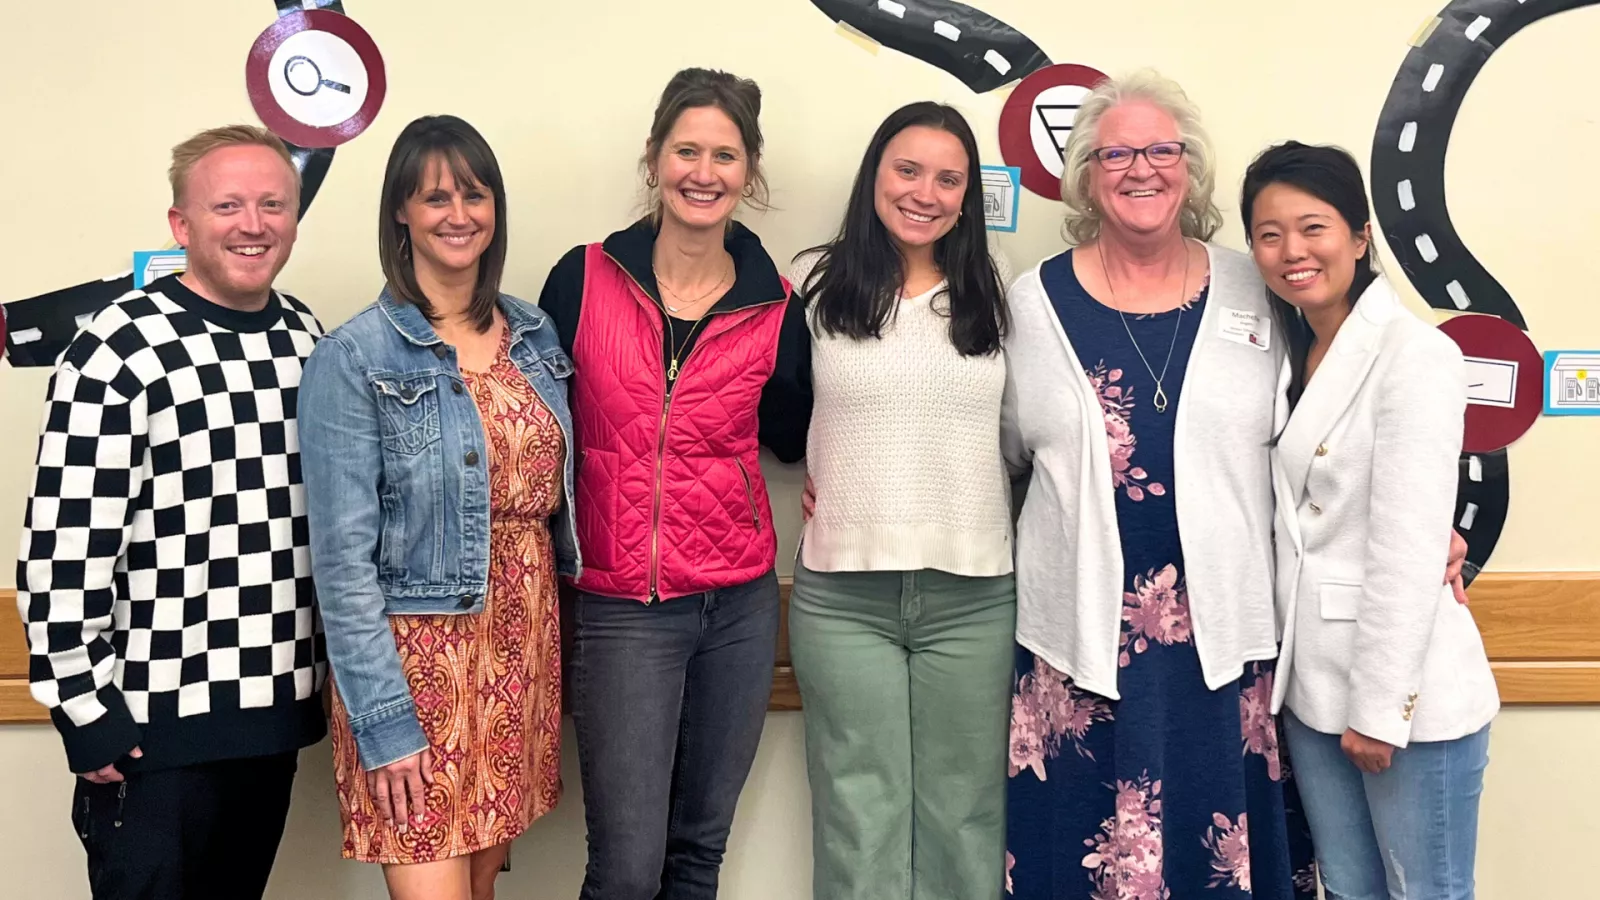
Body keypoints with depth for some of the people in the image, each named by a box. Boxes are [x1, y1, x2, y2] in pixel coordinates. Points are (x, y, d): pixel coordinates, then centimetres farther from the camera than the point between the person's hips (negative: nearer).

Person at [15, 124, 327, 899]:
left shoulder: (309, 340, 6)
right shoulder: (117, 354, -12)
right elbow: (62, 549, -13)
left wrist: (337, 663, 13)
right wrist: (88, 714, -12)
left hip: (278, 710, 6)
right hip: (155, 721, -5)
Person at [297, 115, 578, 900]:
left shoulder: (535, 336, 7)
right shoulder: (353, 358, -10)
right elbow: (342, 556, -12)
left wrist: (552, 629, 9)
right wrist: (381, 719, -15)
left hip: (523, 647, 5)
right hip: (418, 656, -5)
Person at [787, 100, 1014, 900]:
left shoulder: (995, 290, 6)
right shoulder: (815, 282, 2)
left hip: (974, 592, 1)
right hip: (842, 592, -1)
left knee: (964, 811, 12)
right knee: (860, 813, 7)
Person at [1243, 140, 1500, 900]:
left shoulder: (1416, 355, -14)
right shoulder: (1287, 353, 9)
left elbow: (1410, 550, -18)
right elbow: (1295, 527, 8)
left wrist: (1382, 706, -17)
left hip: (1405, 689, -7)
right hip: (1311, 684, 7)